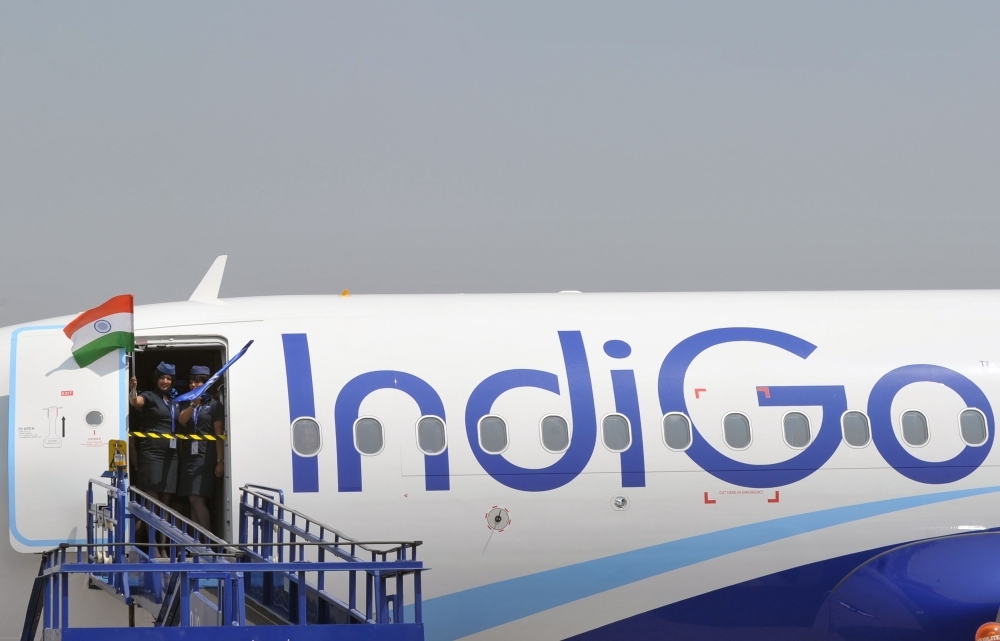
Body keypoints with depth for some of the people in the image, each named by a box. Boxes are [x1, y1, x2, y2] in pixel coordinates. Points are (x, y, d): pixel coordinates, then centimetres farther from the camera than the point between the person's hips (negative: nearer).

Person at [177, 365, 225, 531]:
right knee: (192, 500, 2)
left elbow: (219, 435, -3)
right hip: (188, 456, 6)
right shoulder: (187, 404, 18)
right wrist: (193, 405, -19)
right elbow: (181, 420, -2)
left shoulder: (214, 405, 1)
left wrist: (220, 461, -9)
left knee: (197, 499, -16)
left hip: (205, 457, -6)